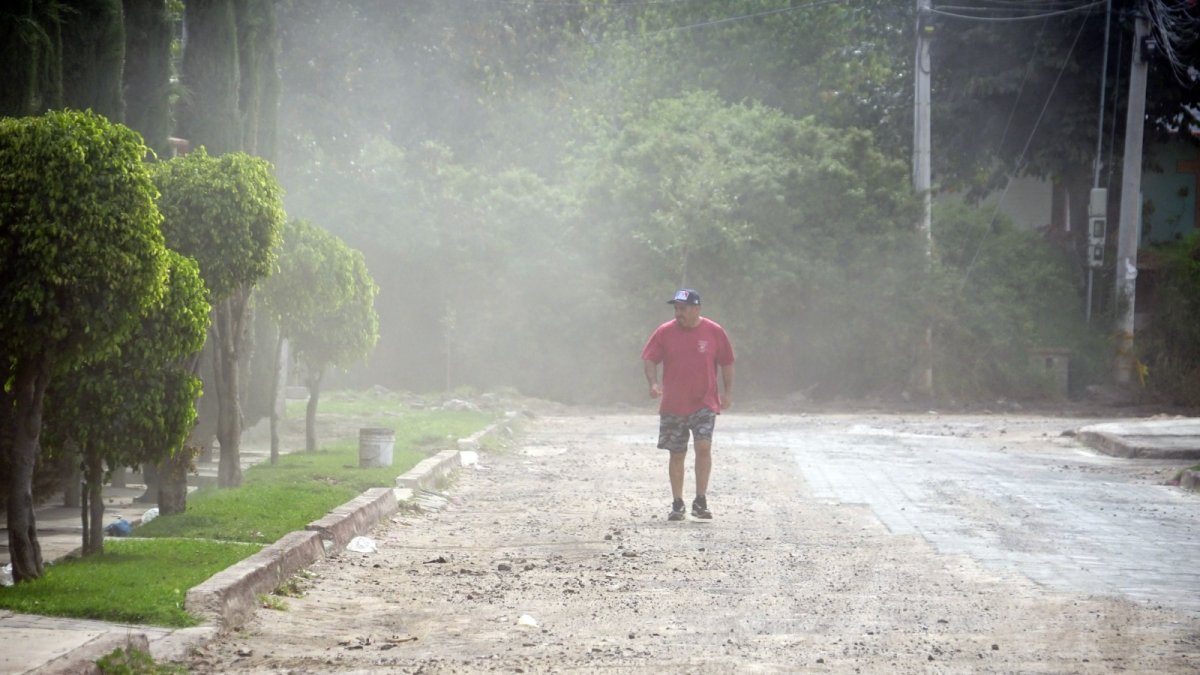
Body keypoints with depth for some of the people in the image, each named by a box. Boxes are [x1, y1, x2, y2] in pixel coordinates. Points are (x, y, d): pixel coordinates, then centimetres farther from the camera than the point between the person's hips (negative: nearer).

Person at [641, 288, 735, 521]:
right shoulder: (664, 332, 1)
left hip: (704, 403, -1)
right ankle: (677, 504, 14)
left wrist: (728, 392, 3)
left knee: (703, 447, -16)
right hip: (673, 406, 1)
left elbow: (727, 363, 8)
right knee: (677, 455, 5)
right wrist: (654, 383, -16)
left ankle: (700, 501, -7)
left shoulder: (714, 332, 0)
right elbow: (648, 359, 1)